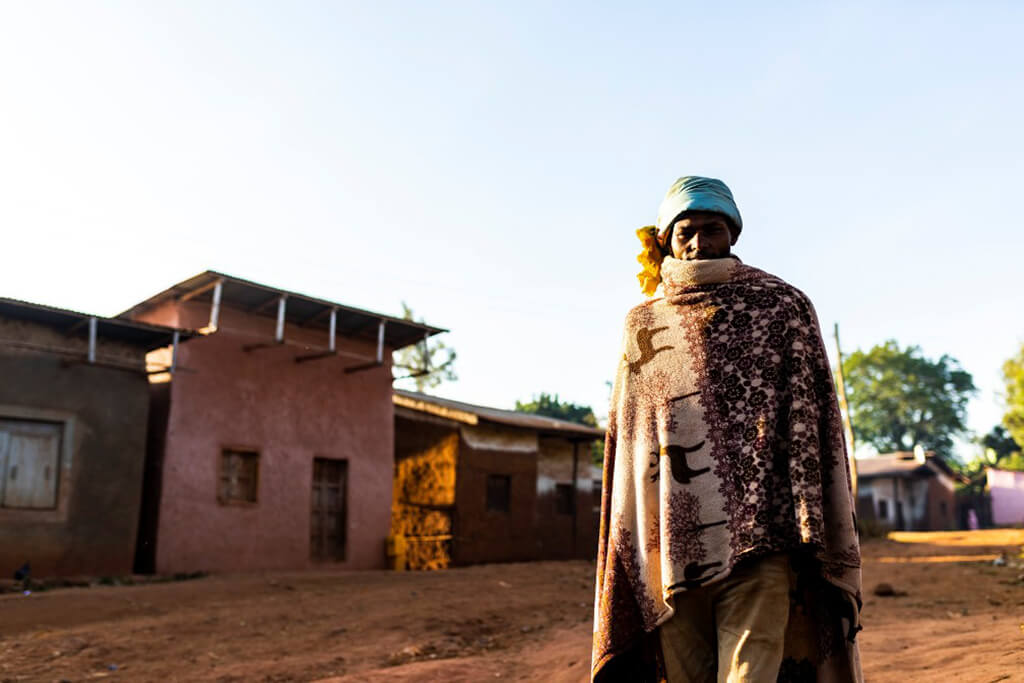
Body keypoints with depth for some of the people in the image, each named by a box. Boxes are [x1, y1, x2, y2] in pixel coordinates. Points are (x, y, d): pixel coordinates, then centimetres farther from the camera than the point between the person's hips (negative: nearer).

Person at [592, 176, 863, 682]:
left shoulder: (782, 307, 9)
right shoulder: (642, 326, 16)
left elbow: (811, 422, 3)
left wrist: (816, 542, -5)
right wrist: (626, 560, 11)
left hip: (758, 543, -3)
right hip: (670, 551, 3)